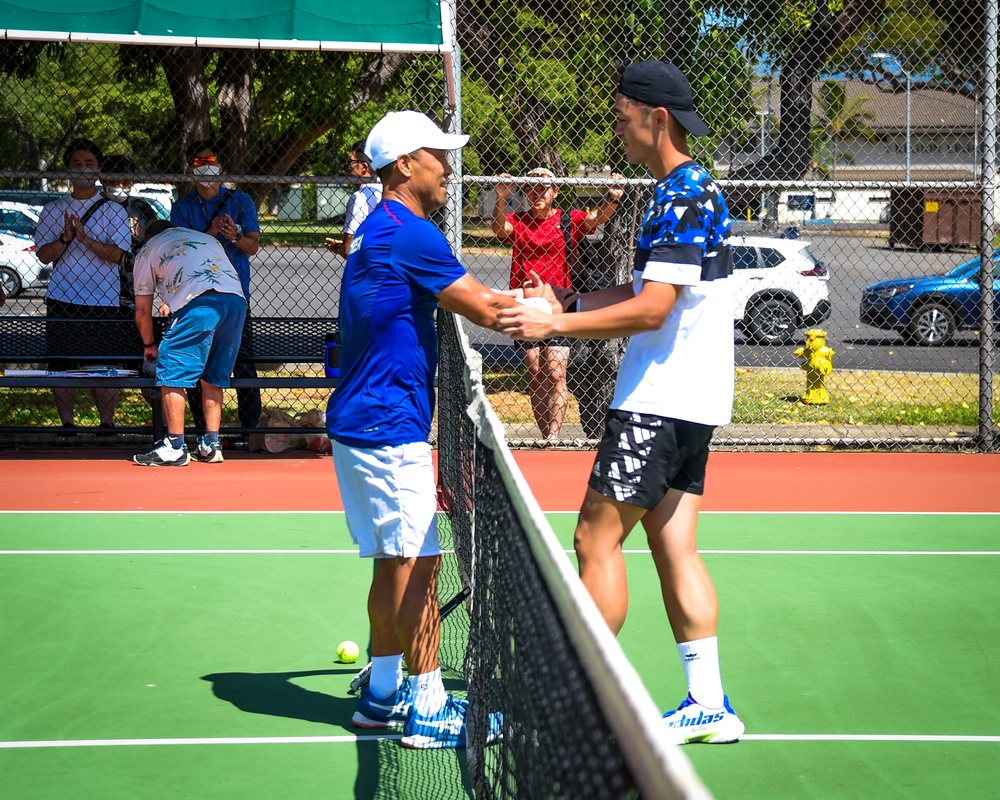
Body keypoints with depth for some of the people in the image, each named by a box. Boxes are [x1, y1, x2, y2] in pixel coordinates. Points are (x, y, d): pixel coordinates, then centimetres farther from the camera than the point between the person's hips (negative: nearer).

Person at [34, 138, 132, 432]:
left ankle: (107, 424, 4)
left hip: (103, 300, -1)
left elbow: (118, 254, -5)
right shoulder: (53, 210, 13)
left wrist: (85, 238, -18)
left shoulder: (113, 211, 7)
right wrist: (65, 238, -14)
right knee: (62, 366, 0)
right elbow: (44, 254, 5)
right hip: (62, 300, 2)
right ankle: (67, 423, 7)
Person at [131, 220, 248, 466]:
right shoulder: (208, 238, 37)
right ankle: (210, 446, 16)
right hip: (236, 301, 6)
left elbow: (142, 311, 27)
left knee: (171, 374, 2)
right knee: (213, 378, 17)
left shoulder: (148, 249, 25)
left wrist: (150, 345, 41)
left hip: (199, 303, -5)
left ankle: (175, 448, -2)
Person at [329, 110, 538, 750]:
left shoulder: (377, 233, 17)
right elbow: (487, 309, -17)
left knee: (395, 564, 15)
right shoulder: (409, 233, -16)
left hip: (361, 425, 10)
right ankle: (428, 710, -3)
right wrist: (540, 302, 1)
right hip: (388, 430, -10)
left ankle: (384, 693, 21)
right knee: (418, 564, -6)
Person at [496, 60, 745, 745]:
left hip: (659, 401, -10)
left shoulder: (685, 197, -16)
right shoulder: (689, 190, 16)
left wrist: (554, 326, -20)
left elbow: (650, 310, -23)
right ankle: (709, 705, 10)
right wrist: (566, 302, 11)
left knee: (597, 539, -6)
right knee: (674, 548, 9)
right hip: (688, 399, 10)